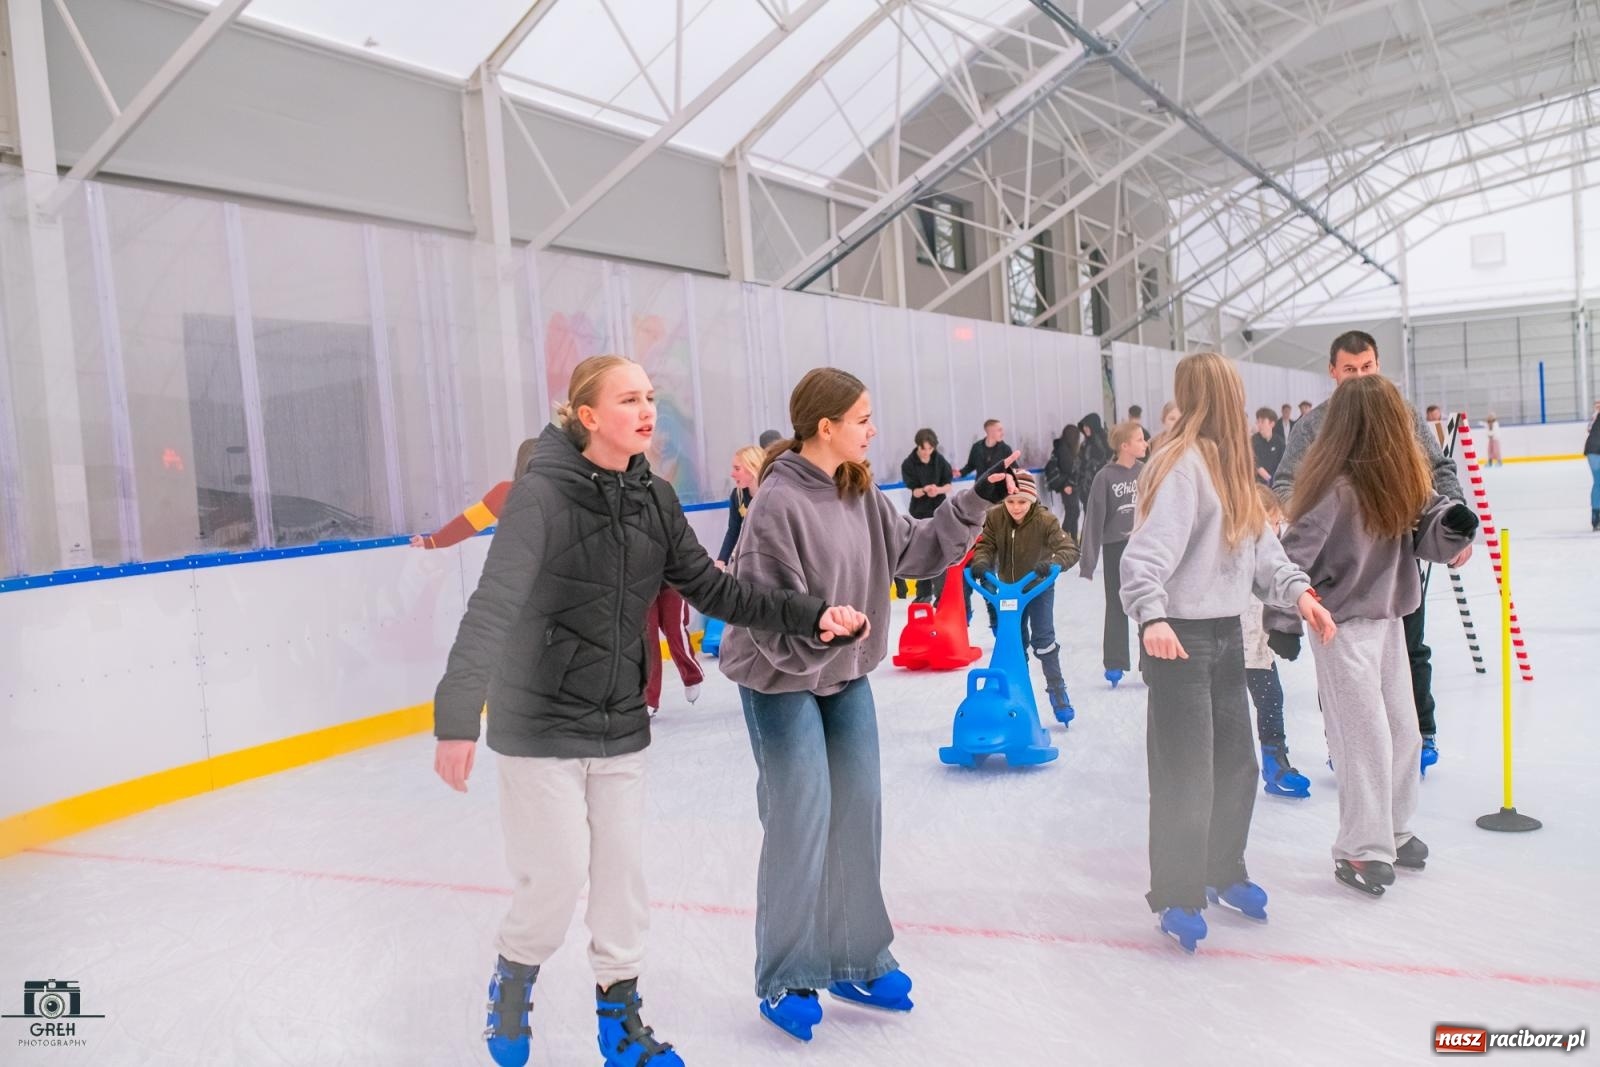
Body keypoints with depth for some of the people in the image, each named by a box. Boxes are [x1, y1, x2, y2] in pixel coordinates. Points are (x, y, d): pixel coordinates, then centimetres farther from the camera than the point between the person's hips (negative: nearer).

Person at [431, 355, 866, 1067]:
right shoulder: (542, 494, -18)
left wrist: (809, 615, -8)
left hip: (620, 723, 5)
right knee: (559, 874, 1)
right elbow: (491, 611, -26)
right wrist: (457, 718, -36)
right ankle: (512, 981, 33)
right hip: (540, 723, -5)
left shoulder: (654, 500, -1)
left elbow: (713, 589, 2)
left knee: (622, 871, 11)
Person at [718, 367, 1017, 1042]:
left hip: (847, 674, 8)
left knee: (859, 813, 12)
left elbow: (916, 549, 3)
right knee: (801, 823, -3)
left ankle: (855, 961, 28)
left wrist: (976, 503, -5)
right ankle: (786, 980, 16)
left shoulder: (859, 492, 1)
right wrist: (819, 635, -34)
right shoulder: (779, 504, -22)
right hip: (782, 680, -8)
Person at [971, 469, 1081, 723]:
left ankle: (1057, 690, 5)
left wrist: (1052, 563, -55)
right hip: (1008, 587, 3)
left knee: (1043, 638, -9)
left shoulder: (1045, 520, -28)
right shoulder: (995, 517, -19)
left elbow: (1070, 549, -34)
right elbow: (985, 545, -17)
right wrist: (981, 563, -41)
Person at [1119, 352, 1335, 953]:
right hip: (1180, 636, -9)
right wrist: (1152, 616, -41)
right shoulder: (1180, 464, -17)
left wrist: (1297, 590, -2)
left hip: (1227, 632, 9)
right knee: (1185, 773, -1)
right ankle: (1176, 898, 16)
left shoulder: (1229, 464, 11)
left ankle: (1223, 872, 39)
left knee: (1236, 762, 19)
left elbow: (1260, 543, 12)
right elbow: (1146, 553, -28)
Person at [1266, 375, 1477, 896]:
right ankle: (1361, 851, 11)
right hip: (1344, 626, -8)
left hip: (1388, 618, 8)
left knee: (1404, 734, 15)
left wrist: (1454, 524, -17)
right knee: (1367, 740, -3)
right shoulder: (1335, 489, -23)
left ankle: (1393, 832, 33)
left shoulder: (1402, 479, 0)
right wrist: (1283, 622, -15)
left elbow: (1427, 534, 5)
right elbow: (1294, 556, -20)